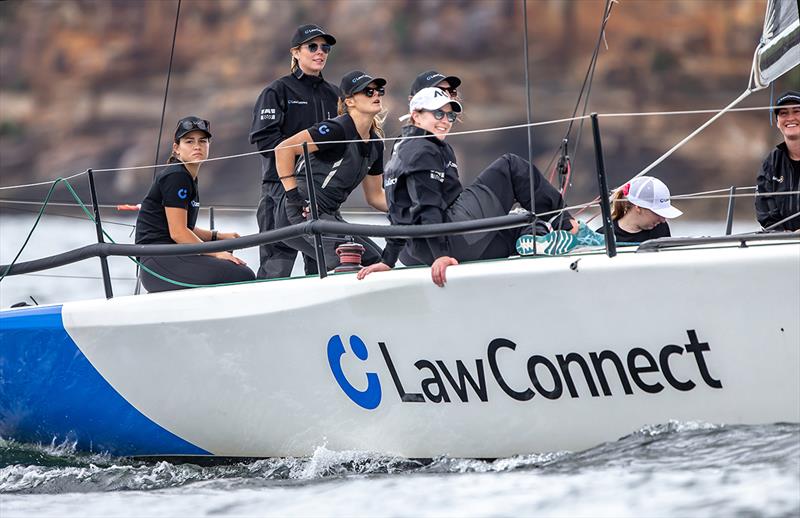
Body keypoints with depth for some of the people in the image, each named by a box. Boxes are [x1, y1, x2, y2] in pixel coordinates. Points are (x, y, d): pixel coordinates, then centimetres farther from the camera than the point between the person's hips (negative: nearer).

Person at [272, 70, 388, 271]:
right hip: (303, 211, -10)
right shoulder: (337, 129, -14)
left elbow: (375, 195, 21)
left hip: (328, 216, 10)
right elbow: (283, 149, -19)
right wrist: (293, 196, -20)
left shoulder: (375, 143, 12)